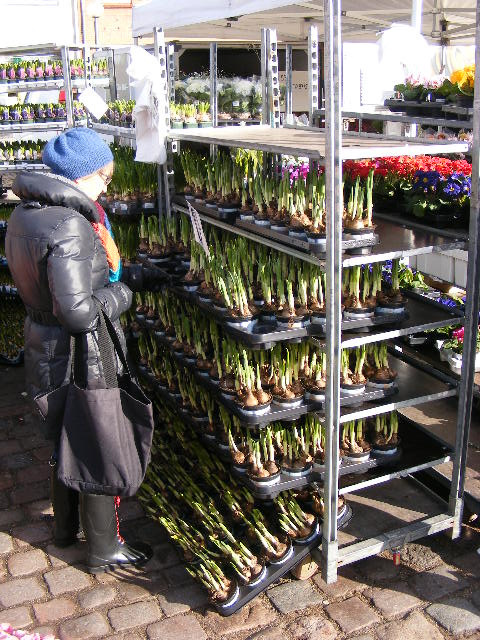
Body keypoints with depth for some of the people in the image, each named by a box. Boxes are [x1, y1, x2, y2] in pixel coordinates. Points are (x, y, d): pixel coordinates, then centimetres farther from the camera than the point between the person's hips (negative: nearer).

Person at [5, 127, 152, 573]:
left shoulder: (24, 213, 2)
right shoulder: (69, 226, -28)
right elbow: (78, 312, -31)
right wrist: (121, 293, -13)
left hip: (43, 347, 9)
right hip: (82, 357, -9)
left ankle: (65, 526, 47)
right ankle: (104, 549, 27)